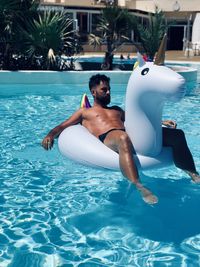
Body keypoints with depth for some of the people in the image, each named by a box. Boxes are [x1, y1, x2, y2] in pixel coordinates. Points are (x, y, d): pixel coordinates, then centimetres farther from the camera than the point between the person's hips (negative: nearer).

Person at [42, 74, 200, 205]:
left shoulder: (116, 110, 40)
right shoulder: (84, 112, 29)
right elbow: (62, 126, 20)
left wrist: (160, 123, 20)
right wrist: (51, 135, -3)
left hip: (132, 135, 6)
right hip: (107, 138, -5)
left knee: (177, 134, -12)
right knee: (123, 139, -46)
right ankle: (139, 187, -59)